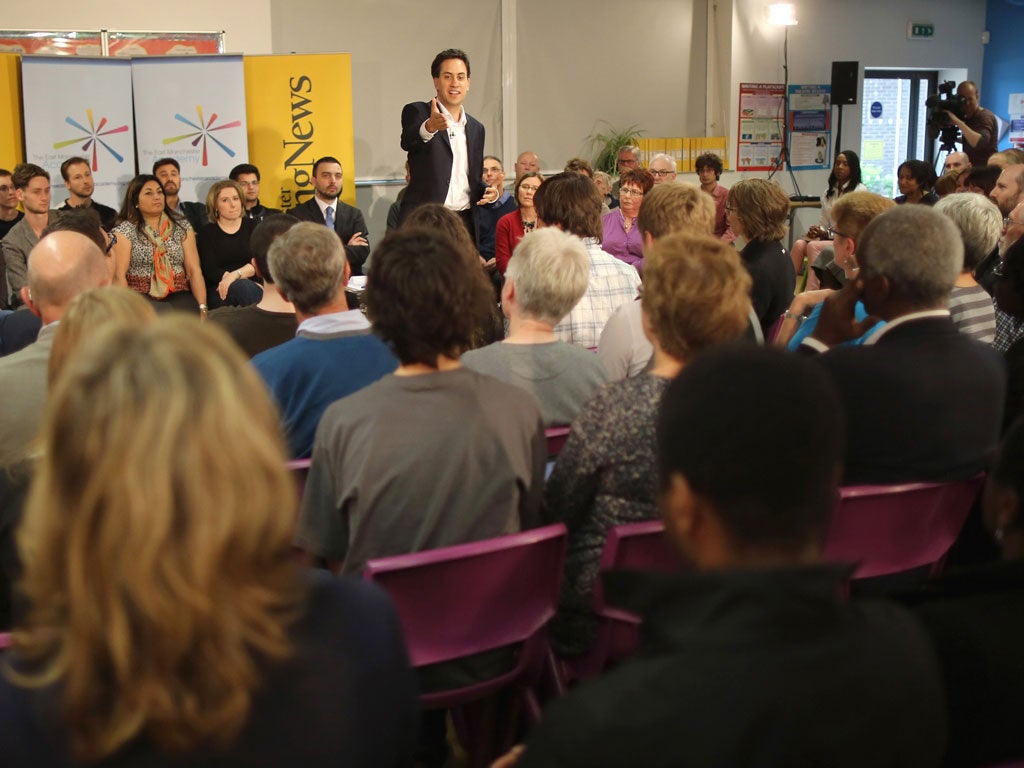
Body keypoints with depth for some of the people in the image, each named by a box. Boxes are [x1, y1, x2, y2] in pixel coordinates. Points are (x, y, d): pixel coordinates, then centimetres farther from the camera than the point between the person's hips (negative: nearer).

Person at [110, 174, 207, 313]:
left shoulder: (183, 227, 14)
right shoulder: (124, 231, 4)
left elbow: (194, 271, 6)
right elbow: (119, 275, -4)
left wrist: (202, 307, -8)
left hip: (178, 296, 3)